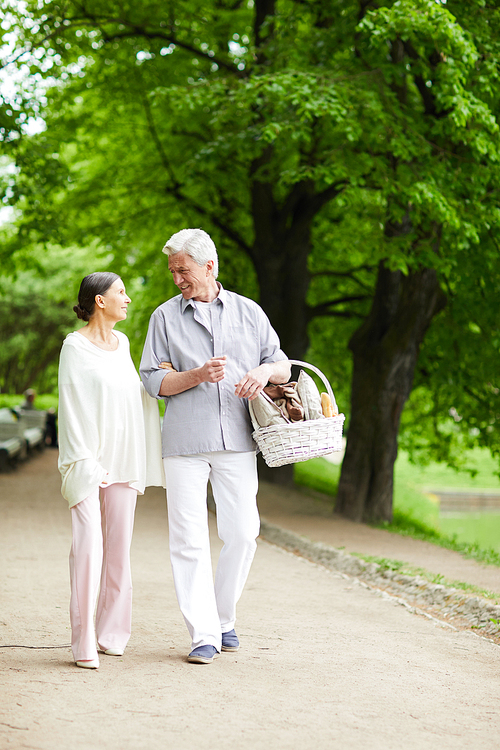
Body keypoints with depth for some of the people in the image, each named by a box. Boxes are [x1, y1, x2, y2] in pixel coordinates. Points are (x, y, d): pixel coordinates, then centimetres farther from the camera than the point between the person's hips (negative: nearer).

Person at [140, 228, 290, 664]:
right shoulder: (166, 317, 9)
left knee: (242, 533, -1)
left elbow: (283, 367, 15)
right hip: (185, 444, -1)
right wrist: (197, 375, -13)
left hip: (236, 442, 1)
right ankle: (203, 633, 1)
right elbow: (153, 381, 4)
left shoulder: (248, 313, 12)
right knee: (189, 538, -5)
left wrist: (265, 371, -9)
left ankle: (224, 618, 19)